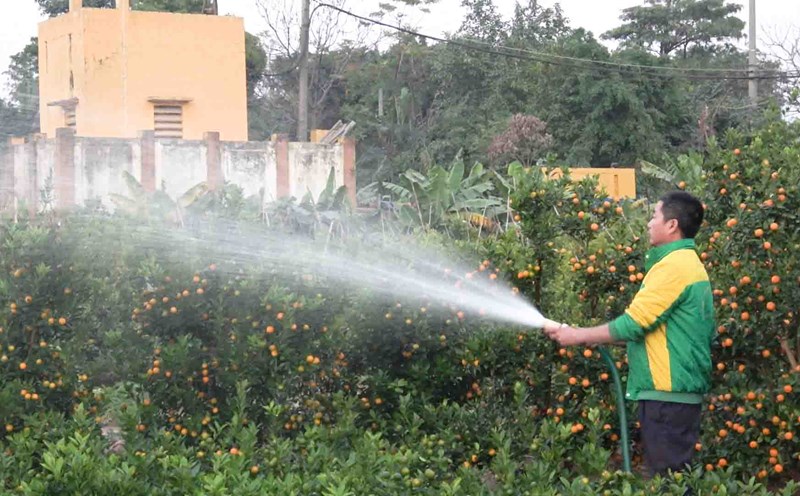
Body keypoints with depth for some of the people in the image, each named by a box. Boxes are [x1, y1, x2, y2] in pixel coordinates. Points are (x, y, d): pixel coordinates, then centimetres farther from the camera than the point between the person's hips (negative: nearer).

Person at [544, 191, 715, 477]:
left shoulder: (673, 265, -15)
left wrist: (577, 336, -6)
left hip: (668, 393, -10)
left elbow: (633, 324, -18)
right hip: (681, 390, 10)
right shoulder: (690, 263, 18)